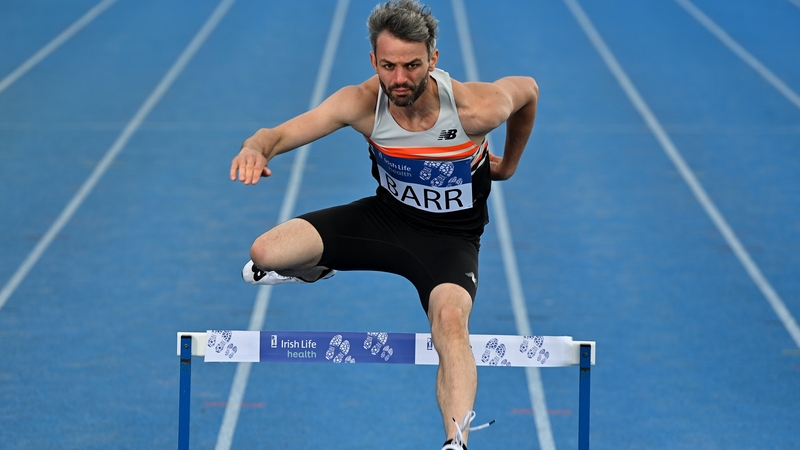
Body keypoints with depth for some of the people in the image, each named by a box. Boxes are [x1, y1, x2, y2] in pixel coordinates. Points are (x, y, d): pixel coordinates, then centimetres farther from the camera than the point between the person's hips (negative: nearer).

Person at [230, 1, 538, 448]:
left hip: (450, 238, -3)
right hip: (386, 215, 3)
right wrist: (256, 147, -52)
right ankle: (316, 270, 27)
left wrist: (508, 165, 10)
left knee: (451, 322, -35)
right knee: (265, 254, -11)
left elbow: (527, 89, -4)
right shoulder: (363, 104, -22)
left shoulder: (477, 108, -27)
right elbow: (282, 133, -27)